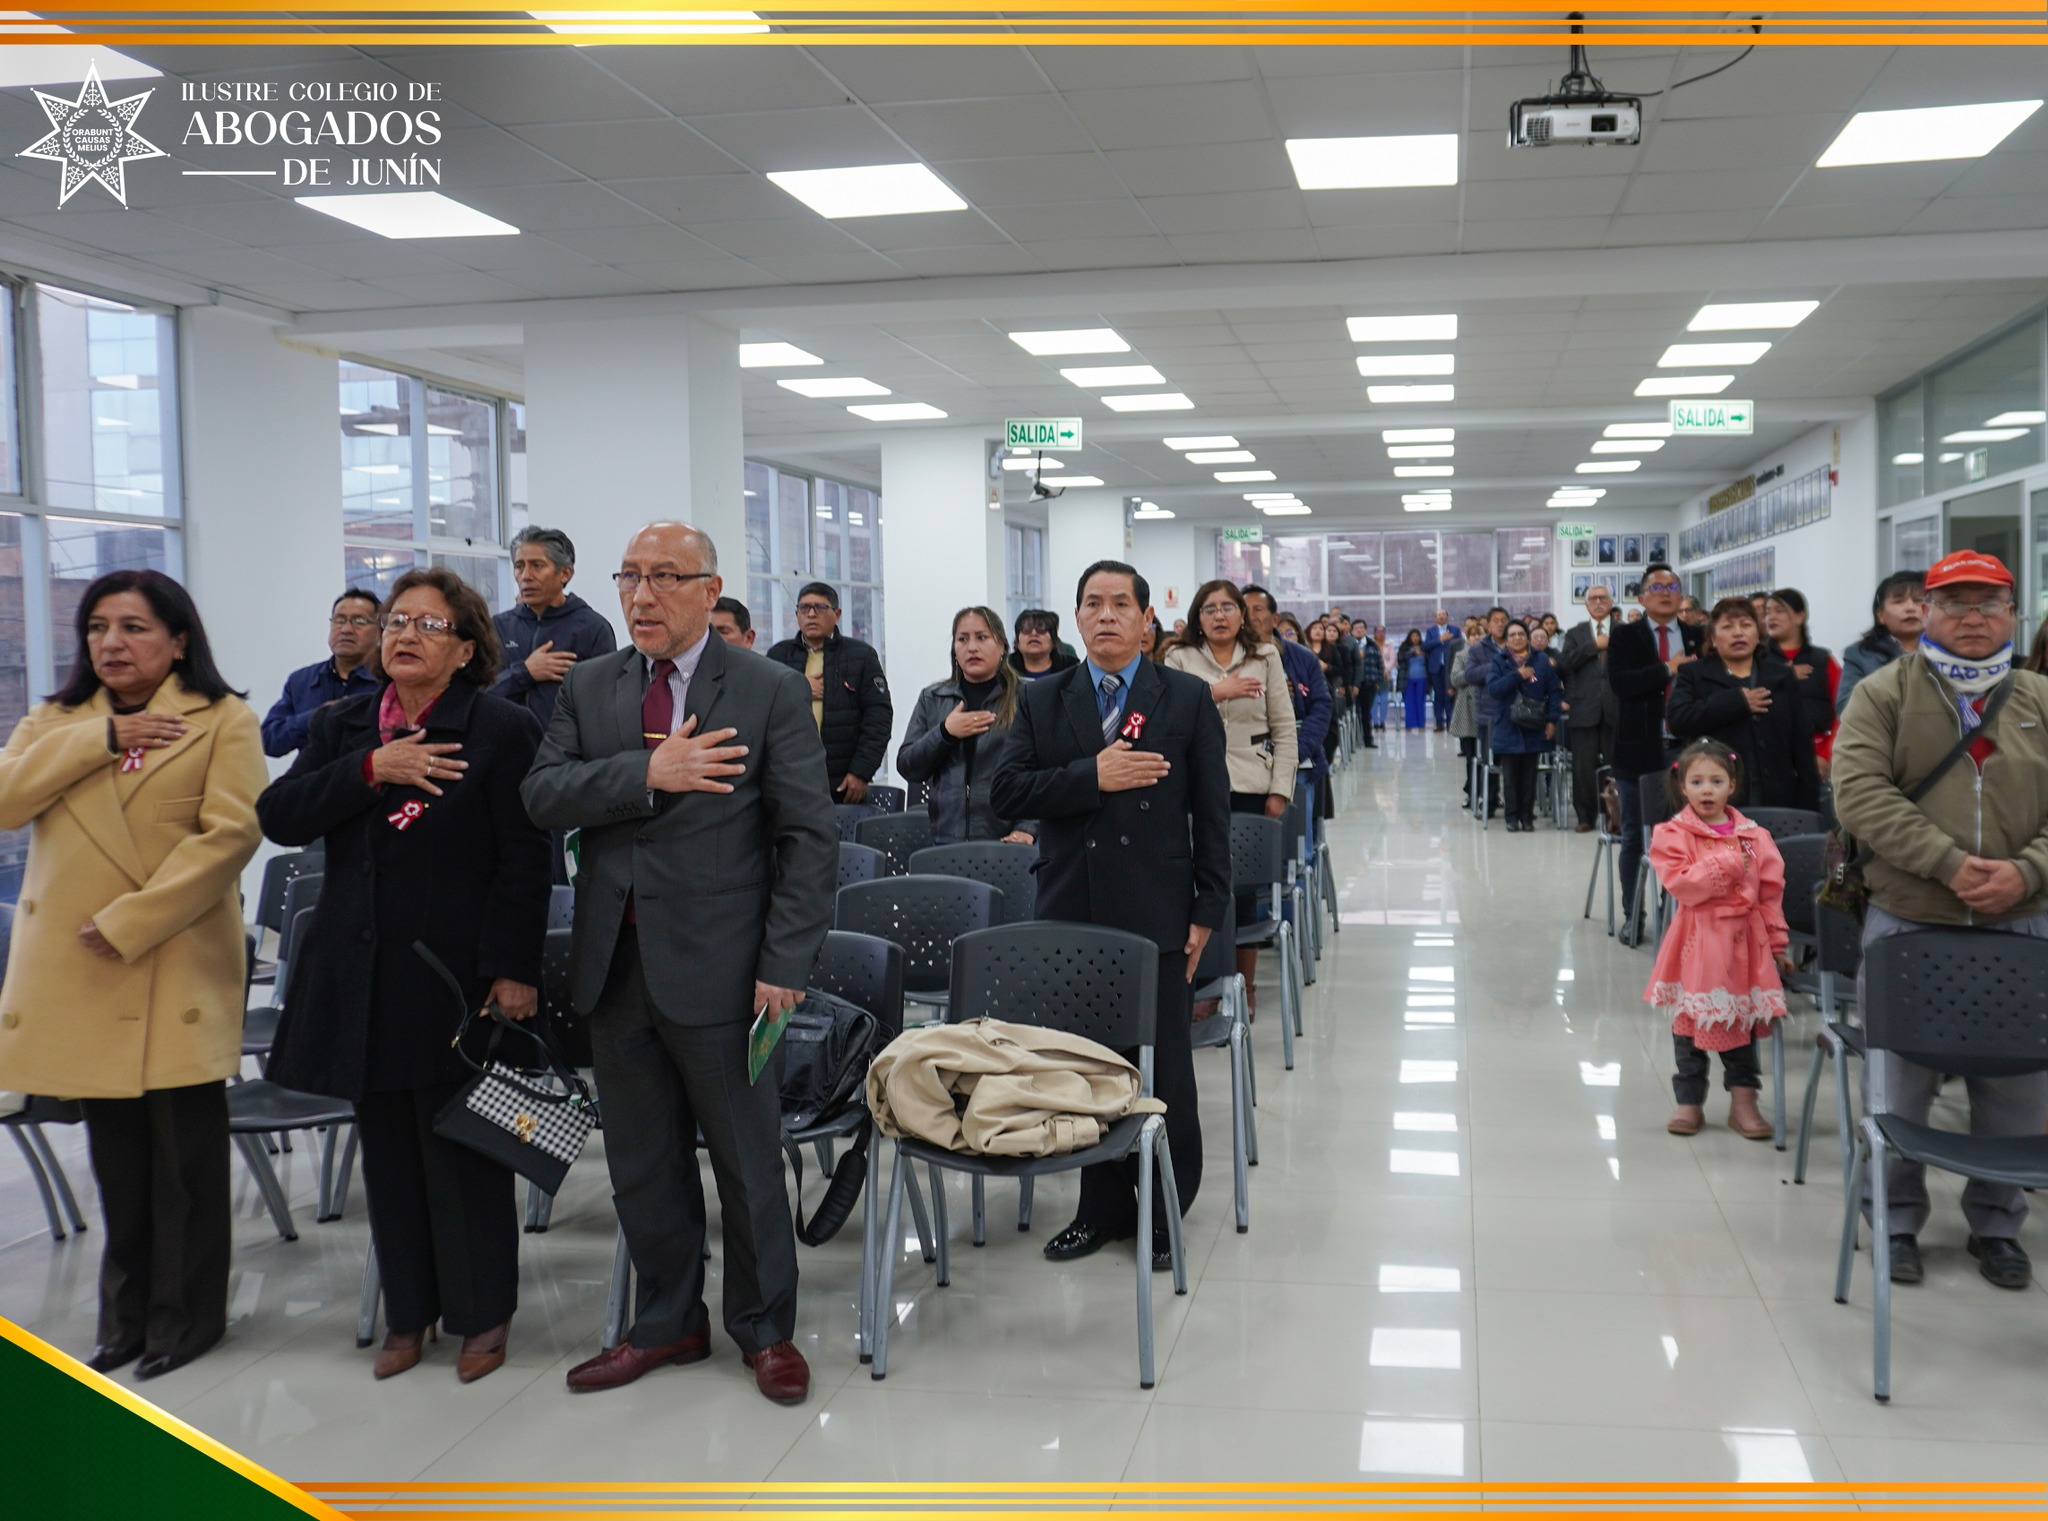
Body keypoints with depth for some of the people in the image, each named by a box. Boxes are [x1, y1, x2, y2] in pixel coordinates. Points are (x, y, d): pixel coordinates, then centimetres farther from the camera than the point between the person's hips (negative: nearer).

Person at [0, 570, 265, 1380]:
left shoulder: (226, 721, -1)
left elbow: (228, 833, -12)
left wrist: (132, 920, -17)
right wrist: (102, 736, -11)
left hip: (179, 965, -4)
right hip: (76, 972, 4)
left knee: (186, 1150, 3)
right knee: (117, 1154, 13)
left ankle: (186, 1314, 17)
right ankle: (127, 1315, 26)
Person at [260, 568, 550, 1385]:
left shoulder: (502, 728, -6)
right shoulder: (342, 728, 11)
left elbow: (524, 860, -10)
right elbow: (278, 815, -2)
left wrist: (513, 970, -15)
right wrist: (369, 769, -15)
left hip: (454, 972, -5)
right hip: (363, 976, 5)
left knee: (461, 1148, 3)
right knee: (388, 1149, 11)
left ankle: (481, 1311, 19)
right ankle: (408, 1310, 25)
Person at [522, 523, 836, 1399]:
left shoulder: (772, 693, -5)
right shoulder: (588, 688, 8)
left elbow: (809, 838, -8)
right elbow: (542, 795, -5)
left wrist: (785, 963, -14)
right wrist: (648, 774, -20)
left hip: (717, 966, -4)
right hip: (615, 965, 4)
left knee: (748, 1161, 8)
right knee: (642, 1163, 15)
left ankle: (764, 1329, 26)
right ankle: (668, 1323, 33)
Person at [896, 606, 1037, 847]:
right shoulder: (932, 698, 11)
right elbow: (907, 768, 8)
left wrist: (1027, 828, -14)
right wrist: (945, 733, -6)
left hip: (1005, 839, -2)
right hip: (947, 836, 2)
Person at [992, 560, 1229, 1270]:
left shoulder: (1188, 698, 2)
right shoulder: (1041, 700, 7)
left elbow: (1212, 810, 1)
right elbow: (1008, 792, -4)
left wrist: (1207, 911, -3)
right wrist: (1093, 776, -17)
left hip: (1156, 916, -2)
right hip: (1071, 915, 2)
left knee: (1163, 1072, 5)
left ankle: (1166, 1212, 20)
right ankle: (1103, 1206, 24)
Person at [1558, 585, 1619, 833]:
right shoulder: (1576, 634, 12)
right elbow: (1565, 663, -5)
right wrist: (1594, 645, -8)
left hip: (1615, 709, -1)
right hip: (1585, 709, 1)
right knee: (1584, 765, 3)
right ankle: (1585, 816, 12)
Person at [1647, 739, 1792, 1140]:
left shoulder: (1754, 837, 4)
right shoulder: (1672, 835, -4)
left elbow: (1771, 894, 7)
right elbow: (1681, 885, -16)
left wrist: (1777, 945, 8)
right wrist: (1726, 864, -18)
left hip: (1744, 941, 2)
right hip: (1696, 941, -2)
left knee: (1742, 1023, 7)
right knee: (1689, 1022, 6)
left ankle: (1743, 1099, 19)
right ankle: (1689, 1101, 18)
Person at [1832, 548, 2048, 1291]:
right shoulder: (1884, 693, -2)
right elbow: (1860, 792, -14)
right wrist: (1949, 864, -20)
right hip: (1908, 922, -2)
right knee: (1901, 1081, 8)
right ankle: (1897, 1219, 25)